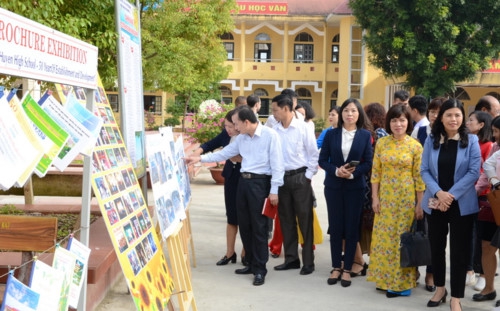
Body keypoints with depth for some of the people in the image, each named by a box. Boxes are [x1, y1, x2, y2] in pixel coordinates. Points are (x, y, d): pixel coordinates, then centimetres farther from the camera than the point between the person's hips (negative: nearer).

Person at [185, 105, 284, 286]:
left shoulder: (270, 135, -11)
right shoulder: (241, 138, 11)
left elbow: (276, 165, -12)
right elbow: (224, 153, 18)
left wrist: (274, 190, -14)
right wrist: (200, 158, 13)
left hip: (260, 183, -7)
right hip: (243, 181, 7)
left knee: (259, 227, -2)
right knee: (244, 225, 12)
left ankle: (260, 269, 7)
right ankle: (251, 263, 26)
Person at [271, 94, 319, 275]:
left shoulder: (303, 128, -9)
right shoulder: (274, 130, 2)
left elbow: (314, 154, -5)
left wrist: (308, 176, -7)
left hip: (300, 177, -4)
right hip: (281, 178, 4)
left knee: (305, 220, 1)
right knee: (286, 220, 11)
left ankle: (308, 262, 10)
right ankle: (291, 259, 22)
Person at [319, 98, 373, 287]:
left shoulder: (365, 135, 1)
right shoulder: (331, 134, 4)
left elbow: (368, 162, -3)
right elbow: (322, 160, 1)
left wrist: (352, 173, -19)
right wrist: (336, 171, -16)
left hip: (355, 187, -1)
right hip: (333, 186, 1)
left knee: (352, 228, 3)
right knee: (335, 227, 5)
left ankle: (347, 269, 13)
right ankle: (336, 267, 16)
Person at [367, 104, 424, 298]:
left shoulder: (415, 146, -6)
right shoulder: (381, 143, 2)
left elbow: (419, 177, -5)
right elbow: (375, 172, 4)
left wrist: (420, 204, -6)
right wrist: (375, 197, -1)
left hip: (406, 198, -3)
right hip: (385, 197, 3)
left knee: (403, 238, 3)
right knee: (383, 237, 8)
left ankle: (402, 283, 14)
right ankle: (384, 278, 21)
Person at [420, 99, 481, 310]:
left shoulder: (471, 141, -2)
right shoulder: (431, 140, 3)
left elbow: (474, 172, -8)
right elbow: (424, 170, 0)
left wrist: (451, 195, -15)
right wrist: (438, 192, -16)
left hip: (462, 204, -2)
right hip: (435, 203, 2)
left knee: (459, 250, 1)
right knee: (436, 246, 12)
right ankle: (439, 289, 30)